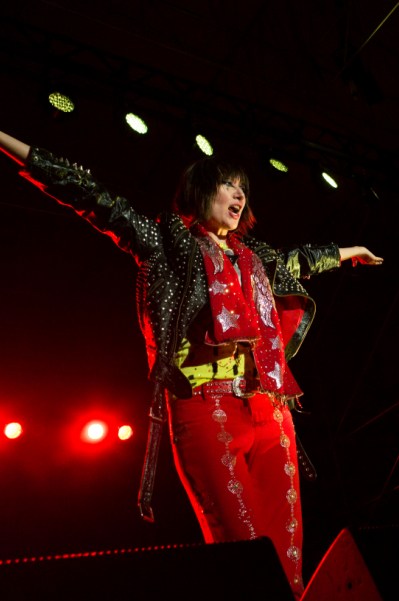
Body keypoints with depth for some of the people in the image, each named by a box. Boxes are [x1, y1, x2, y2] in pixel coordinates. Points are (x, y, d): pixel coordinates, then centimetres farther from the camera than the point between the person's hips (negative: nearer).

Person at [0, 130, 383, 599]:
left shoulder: (252, 256, 25)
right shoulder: (167, 240, 9)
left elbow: (300, 259, 42)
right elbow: (98, 200, 3)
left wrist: (348, 251, 57)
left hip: (270, 407, 6)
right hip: (206, 407, -5)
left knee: (287, 544, 4)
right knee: (243, 544, -8)